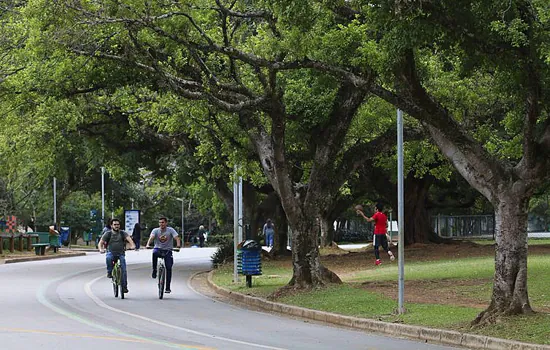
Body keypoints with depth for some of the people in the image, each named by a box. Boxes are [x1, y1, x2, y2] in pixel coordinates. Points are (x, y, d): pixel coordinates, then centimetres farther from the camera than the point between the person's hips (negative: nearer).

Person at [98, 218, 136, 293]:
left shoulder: (123, 233, 2)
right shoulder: (108, 233, 1)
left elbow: (128, 238, -15)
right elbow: (101, 242, -4)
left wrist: (132, 245, -36)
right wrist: (101, 249, -27)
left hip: (121, 253, 1)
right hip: (111, 252, -1)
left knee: (123, 270, -11)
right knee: (108, 258, -36)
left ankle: (124, 286, -3)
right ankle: (109, 272, -13)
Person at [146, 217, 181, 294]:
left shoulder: (170, 230, -6)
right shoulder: (155, 230, -4)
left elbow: (177, 237, -18)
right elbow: (151, 237, -20)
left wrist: (178, 245, -39)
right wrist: (148, 245, -40)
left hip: (167, 250, 0)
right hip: (158, 249, 0)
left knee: (169, 268, -11)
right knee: (154, 253, -37)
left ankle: (168, 287, -2)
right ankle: (154, 270, -19)